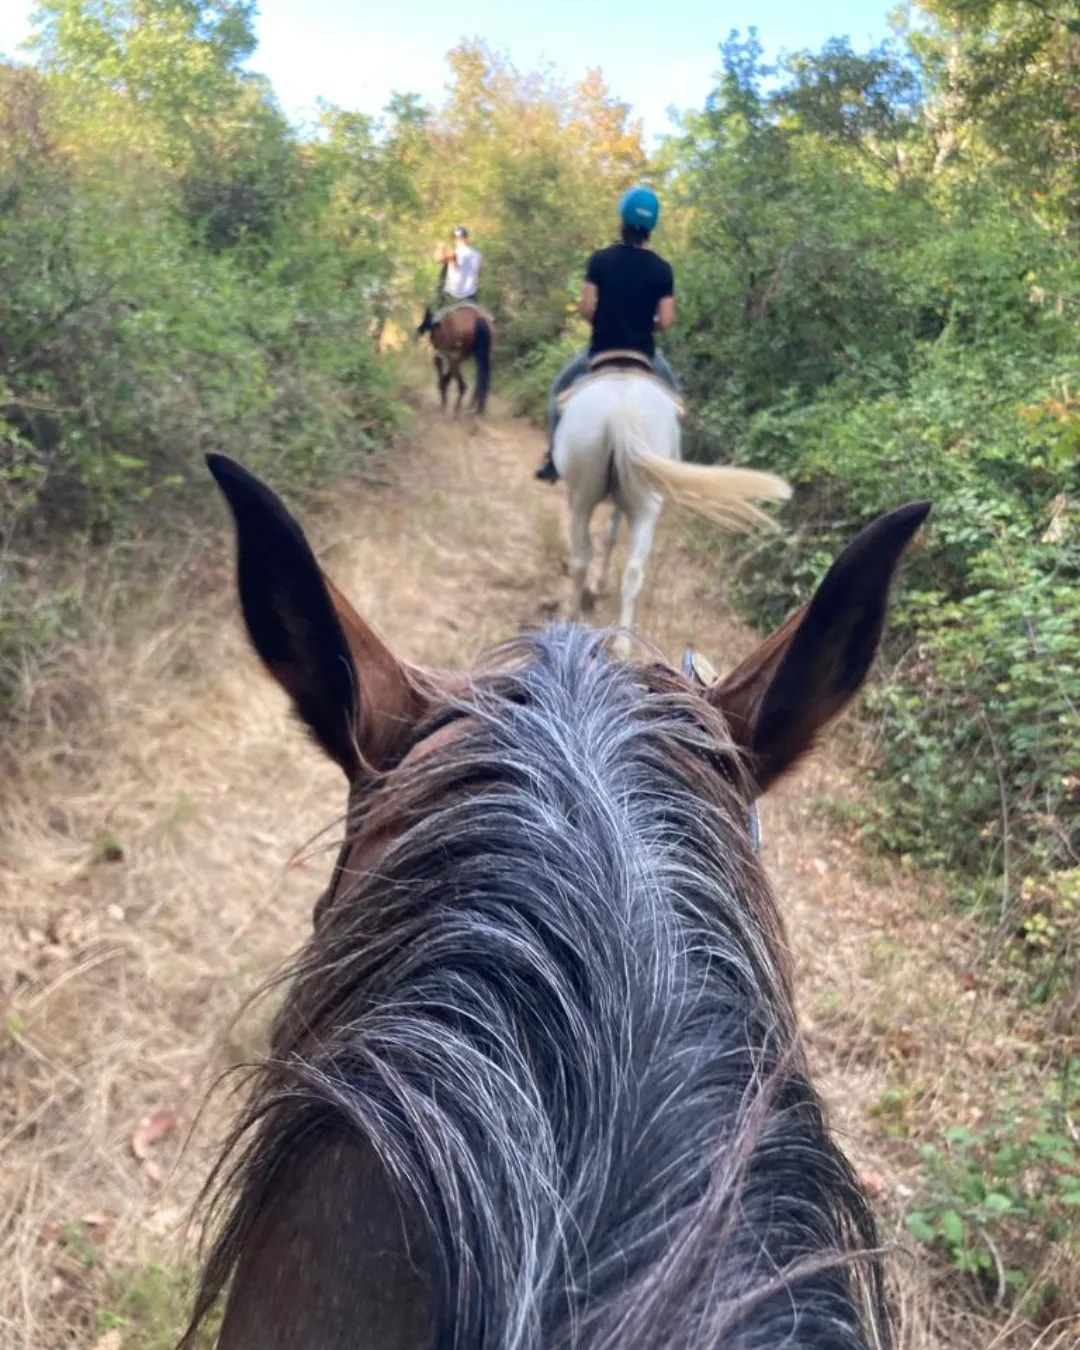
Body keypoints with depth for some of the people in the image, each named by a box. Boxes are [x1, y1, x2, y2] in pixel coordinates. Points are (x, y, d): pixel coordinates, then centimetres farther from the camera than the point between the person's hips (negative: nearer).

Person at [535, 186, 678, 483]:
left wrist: (604, 323, 10)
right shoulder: (662, 269, -6)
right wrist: (644, 325, 12)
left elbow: (585, 308, -11)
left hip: (601, 351, 0)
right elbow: (665, 321, -10)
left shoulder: (600, 260, -8)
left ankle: (553, 459, 15)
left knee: (560, 389, 23)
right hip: (643, 354, 1)